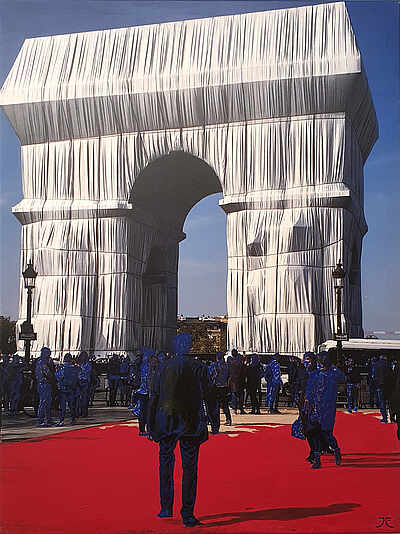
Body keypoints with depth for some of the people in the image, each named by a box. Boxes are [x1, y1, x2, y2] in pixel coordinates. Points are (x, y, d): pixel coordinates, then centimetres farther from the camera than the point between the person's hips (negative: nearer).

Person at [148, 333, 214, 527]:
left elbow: (154, 397, 3)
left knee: (165, 461, 19)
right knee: (190, 468, 4)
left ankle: (166, 507, 18)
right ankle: (187, 514, 4)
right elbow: (205, 397, 0)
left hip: (166, 422, 2)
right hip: (191, 423, -2)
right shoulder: (199, 368, -3)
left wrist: (151, 425, 8)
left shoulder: (164, 367, 2)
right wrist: (212, 423, 11)